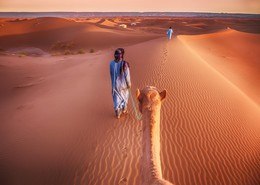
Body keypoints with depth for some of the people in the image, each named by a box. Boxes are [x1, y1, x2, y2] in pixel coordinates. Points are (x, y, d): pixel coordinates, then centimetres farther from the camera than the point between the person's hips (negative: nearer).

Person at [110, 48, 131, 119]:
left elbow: (111, 74, 0)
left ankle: (118, 114, 28)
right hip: (123, 84, -3)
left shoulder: (111, 63, -13)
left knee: (116, 98, 18)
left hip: (115, 84, 3)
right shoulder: (125, 64, -25)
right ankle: (124, 110, 43)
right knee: (124, 96, 23)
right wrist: (129, 84, -2)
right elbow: (127, 75, -17)